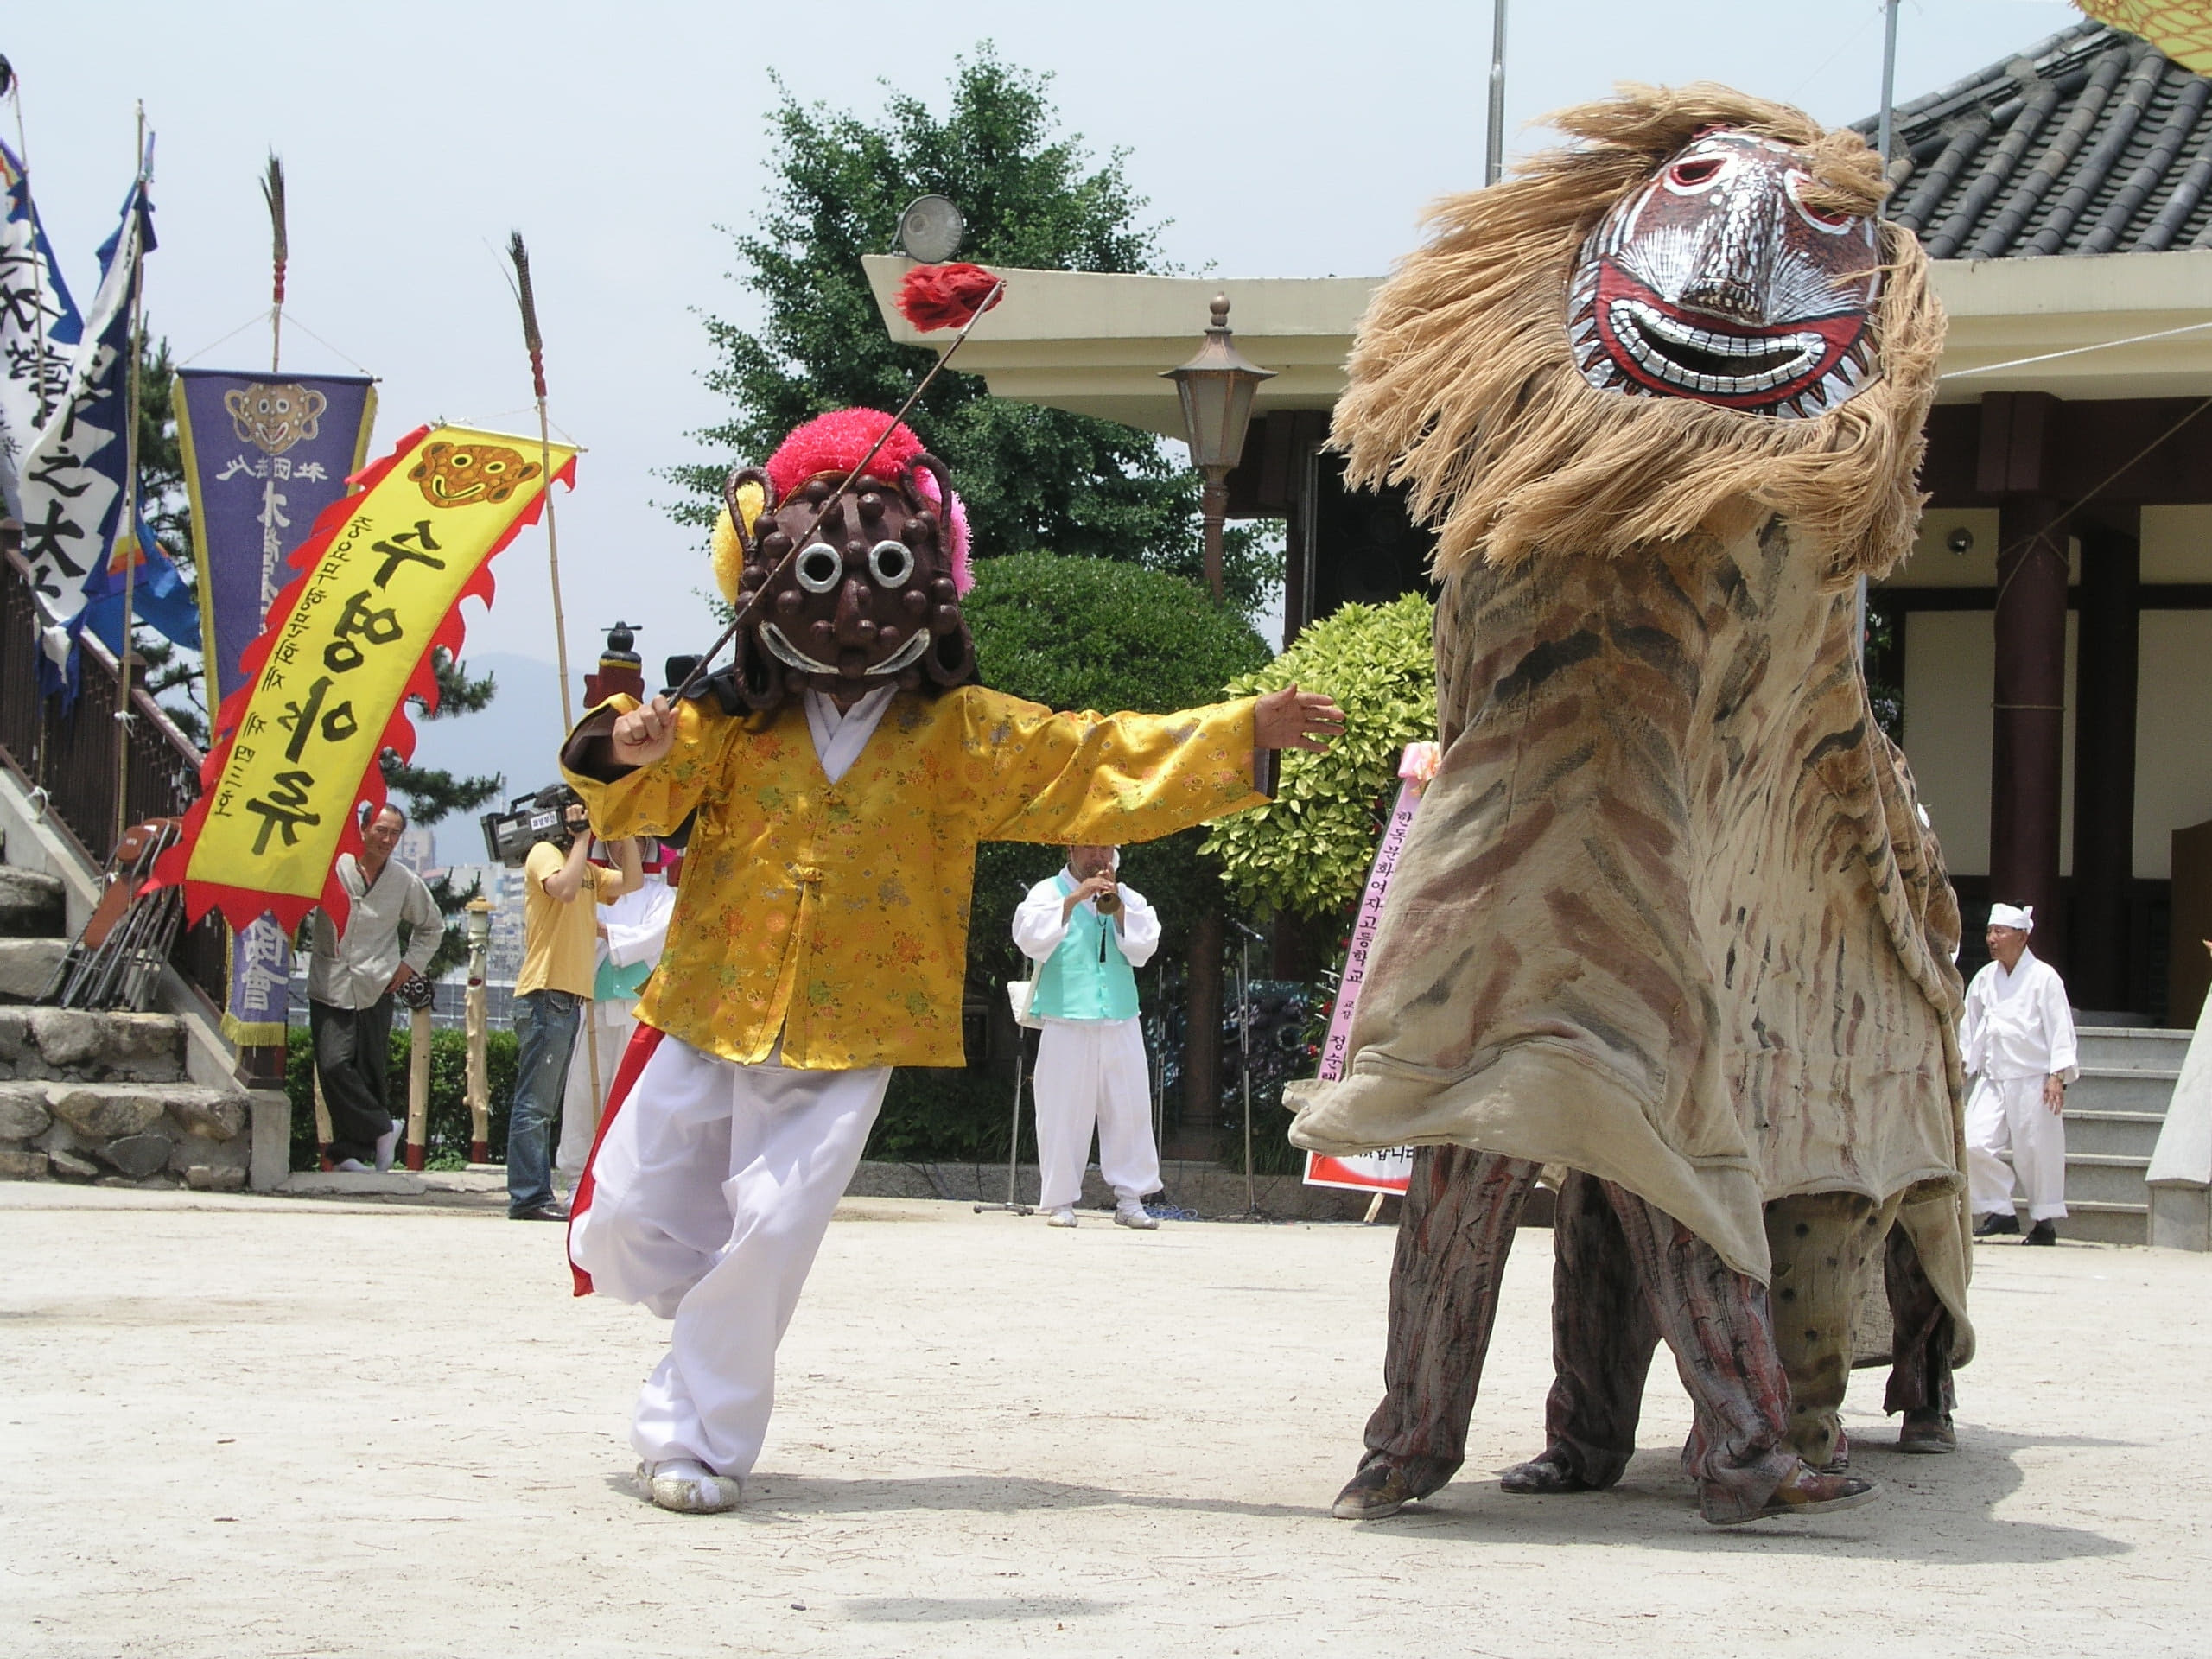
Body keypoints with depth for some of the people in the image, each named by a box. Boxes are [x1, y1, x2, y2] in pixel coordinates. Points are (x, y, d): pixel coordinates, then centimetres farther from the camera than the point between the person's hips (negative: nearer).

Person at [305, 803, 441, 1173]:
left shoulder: (406, 882, 10)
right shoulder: (332, 868, -1)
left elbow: (432, 927, 25)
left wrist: (411, 964, 11)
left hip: (376, 991, 2)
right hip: (330, 987, -2)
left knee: (369, 1072, 0)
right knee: (334, 1065, -16)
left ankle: (350, 1150, 7)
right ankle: (382, 1129, -3)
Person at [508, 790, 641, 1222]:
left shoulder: (587, 868, 22)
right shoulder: (545, 854, -4)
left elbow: (631, 881, 17)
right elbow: (564, 888, -22)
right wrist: (581, 838, -13)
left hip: (570, 997, 10)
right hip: (546, 994, -10)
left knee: (544, 1104, 10)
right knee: (535, 1102, -10)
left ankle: (535, 1194, 12)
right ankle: (529, 1197, -13)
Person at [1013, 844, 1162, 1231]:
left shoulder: (1129, 900, 16)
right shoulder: (1048, 894, 6)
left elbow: (1144, 947, 3)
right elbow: (1029, 937, -12)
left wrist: (1117, 909, -10)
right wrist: (1073, 900, -18)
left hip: (1121, 1026, 3)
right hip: (1066, 1025, -3)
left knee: (1129, 1111, 0)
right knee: (1064, 1114, -5)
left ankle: (1129, 1199, 5)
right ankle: (1060, 1201, 2)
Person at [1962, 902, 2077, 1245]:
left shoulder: (2044, 978, -5)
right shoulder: (1985, 979, 10)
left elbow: (2060, 1030, -7)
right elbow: (1969, 1025, 20)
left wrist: (2057, 1077, -13)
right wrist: (1960, 1060, 15)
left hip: (2033, 1079, -5)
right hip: (1993, 1080, 5)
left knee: (2037, 1151, 0)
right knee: (1974, 1143, -9)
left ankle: (2045, 1221, 16)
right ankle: (1999, 1211, 6)